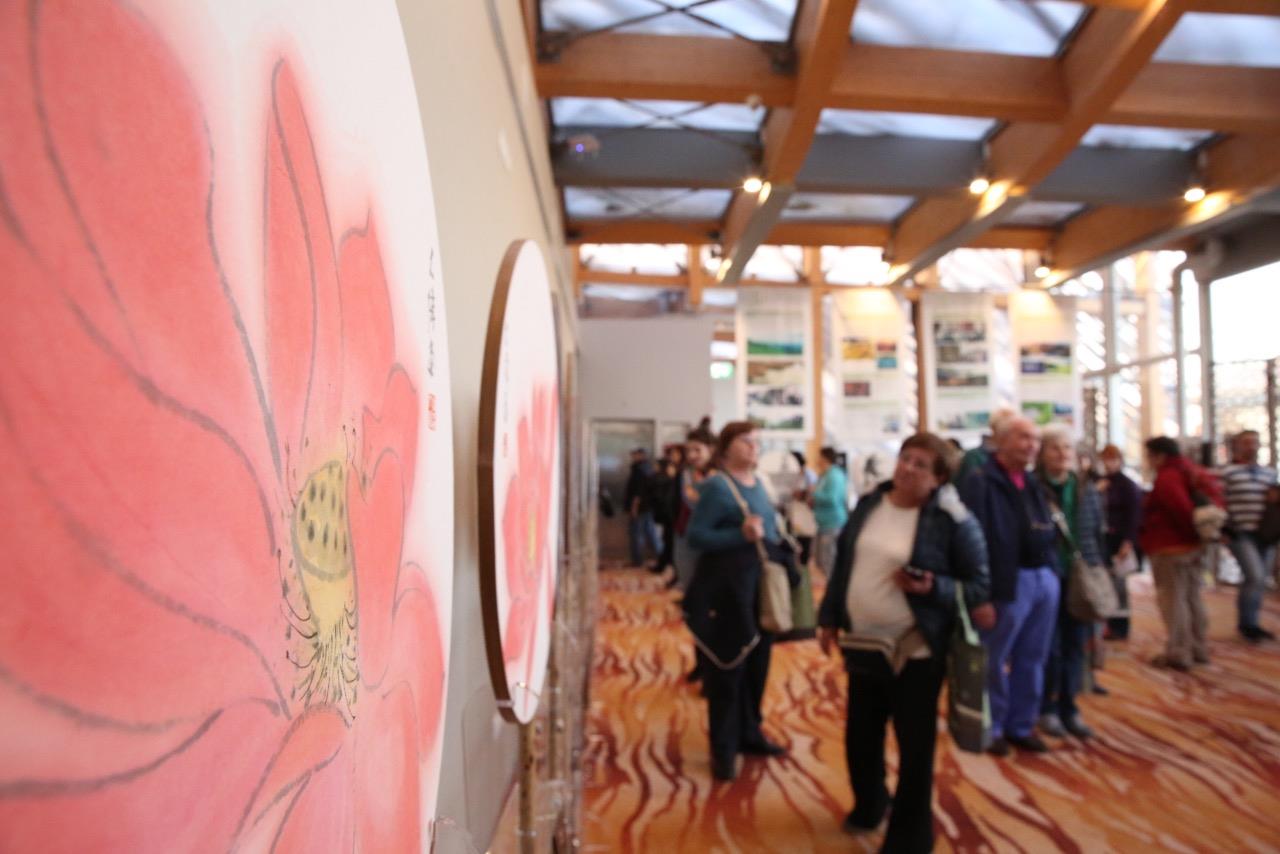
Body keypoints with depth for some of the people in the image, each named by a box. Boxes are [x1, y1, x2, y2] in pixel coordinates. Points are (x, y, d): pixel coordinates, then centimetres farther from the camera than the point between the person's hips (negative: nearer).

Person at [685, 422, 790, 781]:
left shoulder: (758, 483, 12)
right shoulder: (716, 486, -12)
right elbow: (695, 535, -18)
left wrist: (776, 541, 4)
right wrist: (741, 535, -27)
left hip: (762, 584, 8)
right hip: (727, 587, -8)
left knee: (757, 665, 16)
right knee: (726, 668, 2)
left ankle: (749, 734, 33)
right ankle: (723, 749, 14)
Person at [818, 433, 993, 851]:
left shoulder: (952, 519, -14)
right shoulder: (869, 504, 2)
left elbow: (978, 586, -9)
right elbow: (842, 565, 10)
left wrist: (933, 588, -26)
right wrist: (829, 618, 10)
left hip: (915, 649, -5)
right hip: (862, 642, 5)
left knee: (914, 746, 8)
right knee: (860, 735, 19)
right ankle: (869, 805, 46)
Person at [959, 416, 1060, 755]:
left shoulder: (1033, 483, 16)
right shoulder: (980, 481, -10)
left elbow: (1049, 531, 19)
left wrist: (1053, 570, 9)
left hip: (1045, 578, 8)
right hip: (1011, 581, -8)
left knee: (1032, 659, 16)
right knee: (995, 660, 6)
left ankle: (1022, 725, 29)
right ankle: (992, 728, 20)